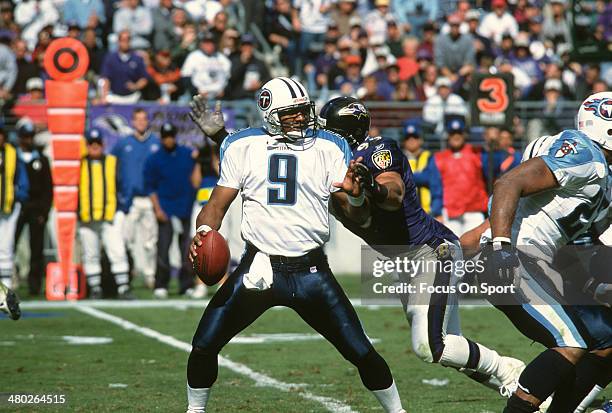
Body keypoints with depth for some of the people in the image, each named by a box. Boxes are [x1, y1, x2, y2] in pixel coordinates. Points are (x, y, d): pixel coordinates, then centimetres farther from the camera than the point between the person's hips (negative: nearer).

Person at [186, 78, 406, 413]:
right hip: (259, 268, 1)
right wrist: (203, 232, -15)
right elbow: (218, 203, 6)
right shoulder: (244, 147, 5)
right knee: (204, 346, -4)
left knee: (361, 353, -1)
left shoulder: (328, 148, 3)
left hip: (311, 270, 0)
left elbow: (354, 214, 0)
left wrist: (355, 195, -23)